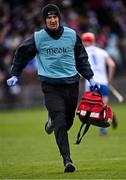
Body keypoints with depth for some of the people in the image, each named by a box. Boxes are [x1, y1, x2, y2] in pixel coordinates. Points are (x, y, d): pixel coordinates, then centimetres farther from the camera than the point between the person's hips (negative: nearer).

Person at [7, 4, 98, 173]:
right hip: (50, 85, -3)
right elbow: (21, 54, 14)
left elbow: (81, 57, 16)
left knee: (68, 121, 8)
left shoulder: (72, 35, 4)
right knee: (60, 123, -14)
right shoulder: (37, 38, -1)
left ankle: (53, 120, 44)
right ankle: (67, 160, -15)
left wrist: (90, 77, 12)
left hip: (71, 82, 3)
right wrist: (15, 75, 10)